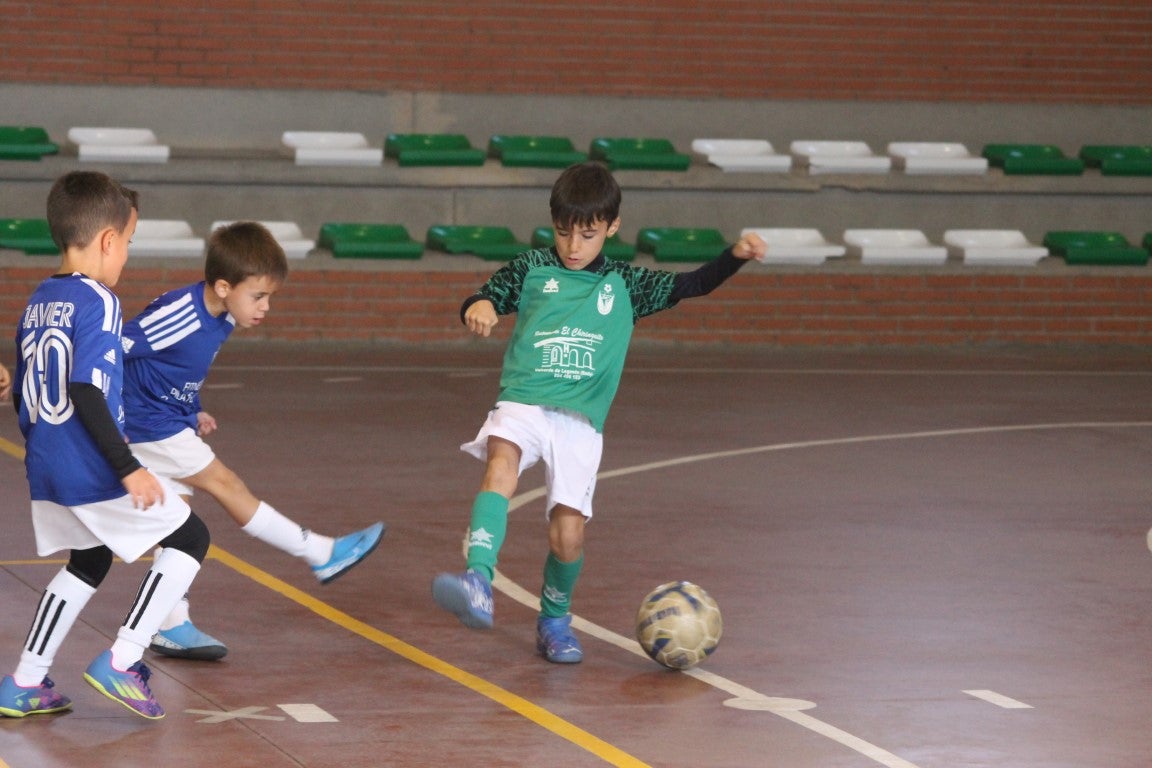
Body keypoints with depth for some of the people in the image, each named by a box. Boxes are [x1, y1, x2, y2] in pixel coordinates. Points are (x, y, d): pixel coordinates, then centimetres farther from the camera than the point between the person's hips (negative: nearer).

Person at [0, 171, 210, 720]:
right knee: (189, 539, 6)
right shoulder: (97, 302, -16)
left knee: (87, 565, 26)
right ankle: (120, 662, -1)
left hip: (46, 469, 9)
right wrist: (128, 468, -22)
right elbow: (86, 392, -24)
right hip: (93, 472, -9)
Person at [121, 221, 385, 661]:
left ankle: (172, 628, 13)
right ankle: (322, 555, -2)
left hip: (173, 423, 9)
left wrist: (193, 413, 11)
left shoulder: (219, 319, 2)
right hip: (151, 426, -9)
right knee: (225, 485, -6)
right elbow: (115, 348, -25)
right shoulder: (179, 315, -27)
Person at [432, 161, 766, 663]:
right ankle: (478, 584, -48)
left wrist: (736, 256, -1)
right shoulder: (531, 269, 10)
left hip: (580, 421, 2)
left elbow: (691, 285, 14)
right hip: (522, 404, -1)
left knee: (568, 532, -4)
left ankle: (555, 622, 25)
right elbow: (484, 298, 4)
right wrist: (478, 307, -20)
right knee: (501, 462, -34)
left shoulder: (625, 285, 14)